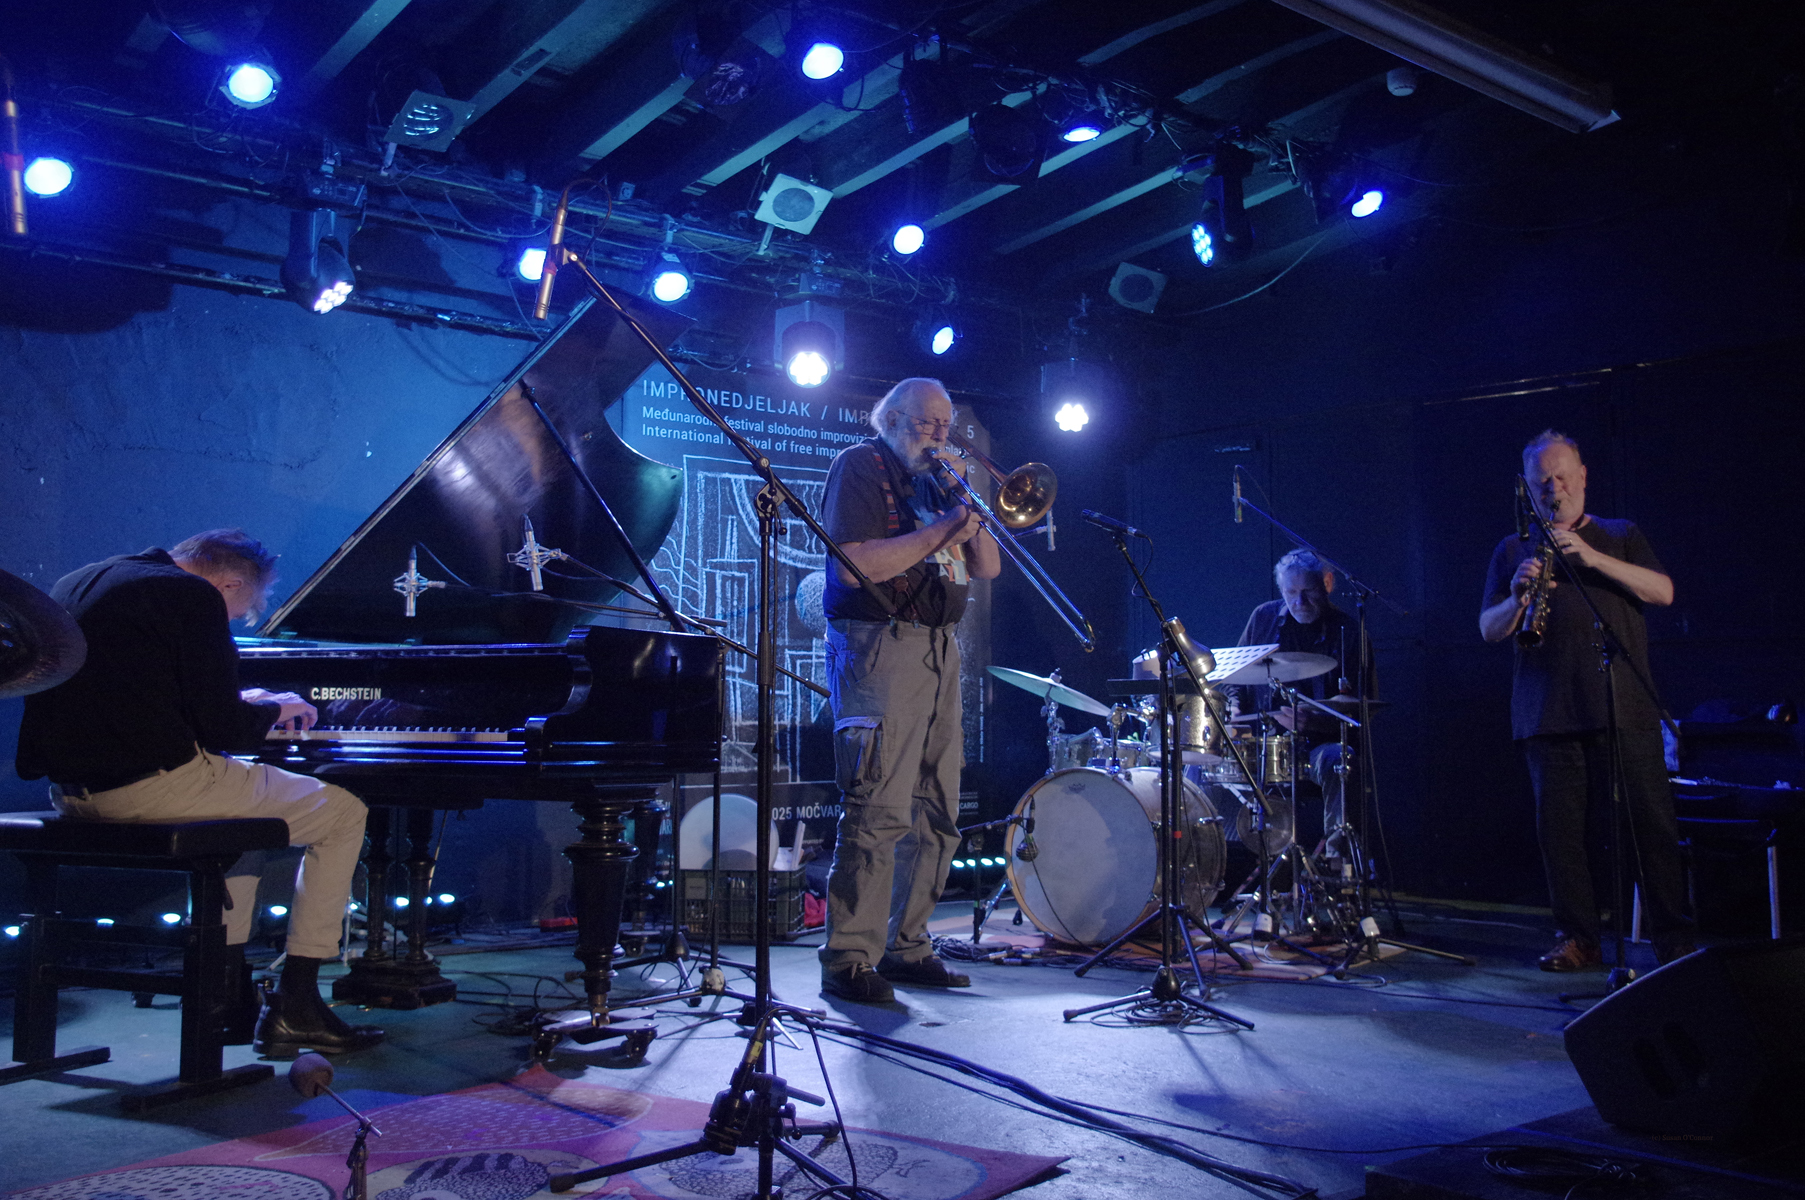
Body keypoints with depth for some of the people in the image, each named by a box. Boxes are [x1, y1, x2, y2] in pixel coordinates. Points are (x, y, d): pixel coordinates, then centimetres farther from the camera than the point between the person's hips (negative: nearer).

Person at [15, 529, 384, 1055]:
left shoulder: (76, 583, 18)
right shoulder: (194, 597, -11)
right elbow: (223, 729, -15)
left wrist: (239, 703, 26)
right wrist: (273, 709, 7)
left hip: (72, 790, 9)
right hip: (152, 787, -9)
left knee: (240, 812, 33)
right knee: (344, 812, 3)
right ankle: (293, 1006, 3)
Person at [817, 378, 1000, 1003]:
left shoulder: (936, 480, 23)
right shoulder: (861, 465, 0)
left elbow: (987, 569, 18)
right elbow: (854, 565, -15)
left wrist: (971, 512, 2)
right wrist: (941, 531, -15)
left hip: (940, 651, 8)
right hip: (880, 650, -8)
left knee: (936, 815, 8)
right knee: (878, 812, -13)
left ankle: (906, 947, 17)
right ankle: (848, 962, -6)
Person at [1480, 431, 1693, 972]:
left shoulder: (1620, 536, 15)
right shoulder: (1513, 550, 16)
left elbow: (1663, 592, -1)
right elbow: (1488, 629, 9)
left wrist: (1593, 558, -12)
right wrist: (1518, 598, -13)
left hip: (1623, 705, -1)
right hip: (1548, 713, 1)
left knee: (1651, 822, -3)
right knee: (1559, 826, 0)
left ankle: (1674, 940, 6)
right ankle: (1577, 938, 9)